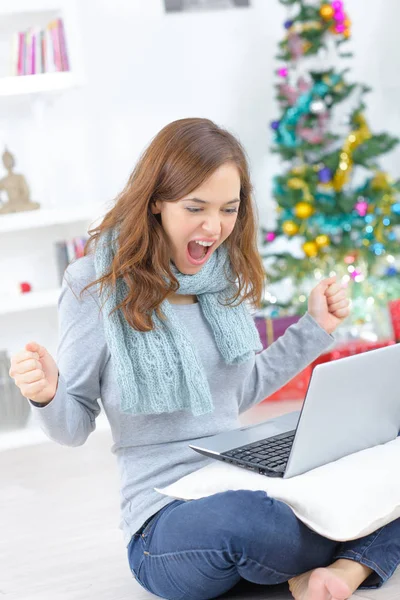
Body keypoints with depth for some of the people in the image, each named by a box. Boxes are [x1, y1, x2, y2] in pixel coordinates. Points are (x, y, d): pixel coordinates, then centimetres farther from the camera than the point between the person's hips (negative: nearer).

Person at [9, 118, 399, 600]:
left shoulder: (226, 278, 8)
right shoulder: (95, 285, -7)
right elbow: (74, 427, -2)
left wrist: (314, 328, 15)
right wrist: (47, 397, -24)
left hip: (246, 486, 6)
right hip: (164, 520, -5)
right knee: (245, 516, -39)